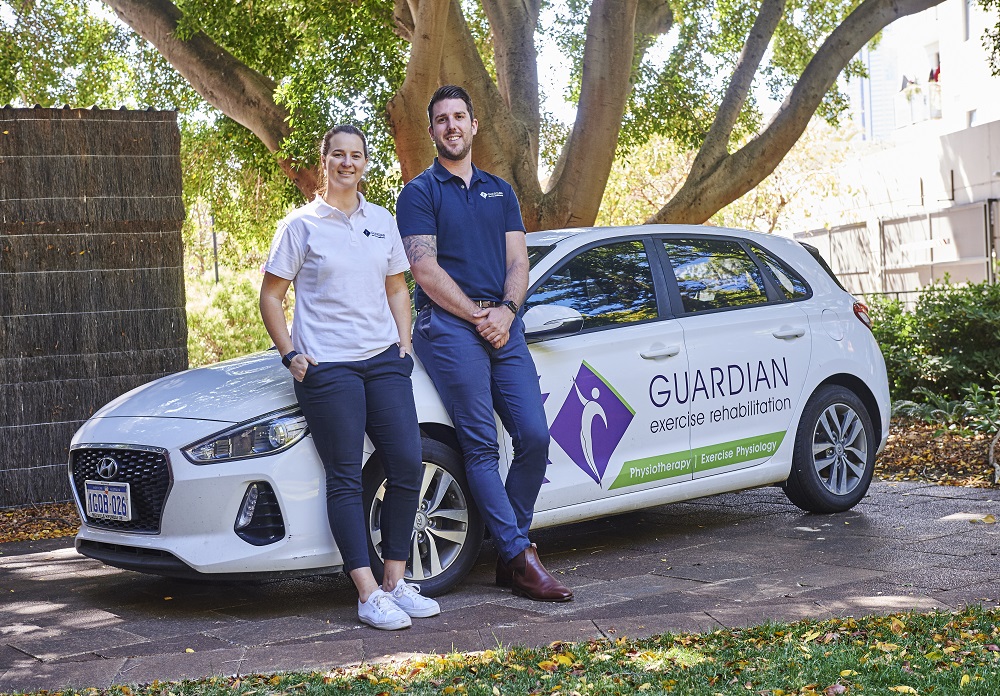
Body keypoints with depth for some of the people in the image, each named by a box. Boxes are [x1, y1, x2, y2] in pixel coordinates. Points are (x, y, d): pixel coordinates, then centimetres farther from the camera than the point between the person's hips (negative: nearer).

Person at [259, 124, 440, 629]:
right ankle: (368, 594, -3)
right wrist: (290, 354, -6)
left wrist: (404, 342, 9)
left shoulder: (382, 222, 14)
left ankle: (396, 582, 9)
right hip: (326, 367, -4)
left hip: (384, 361, 5)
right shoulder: (301, 225, 1)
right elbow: (270, 296, 3)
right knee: (345, 478, -5)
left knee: (408, 464, -3)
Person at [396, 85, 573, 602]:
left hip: (503, 326, 5)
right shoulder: (420, 192, 5)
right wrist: (478, 316, -11)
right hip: (448, 325, -5)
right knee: (481, 447, -8)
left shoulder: (500, 191, 21)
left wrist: (505, 311, -7)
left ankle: (510, 549, 7)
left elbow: (518, 262, 12)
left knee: (534, 435, -5)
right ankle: (519, 560, -8)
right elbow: (425, 269, -5)